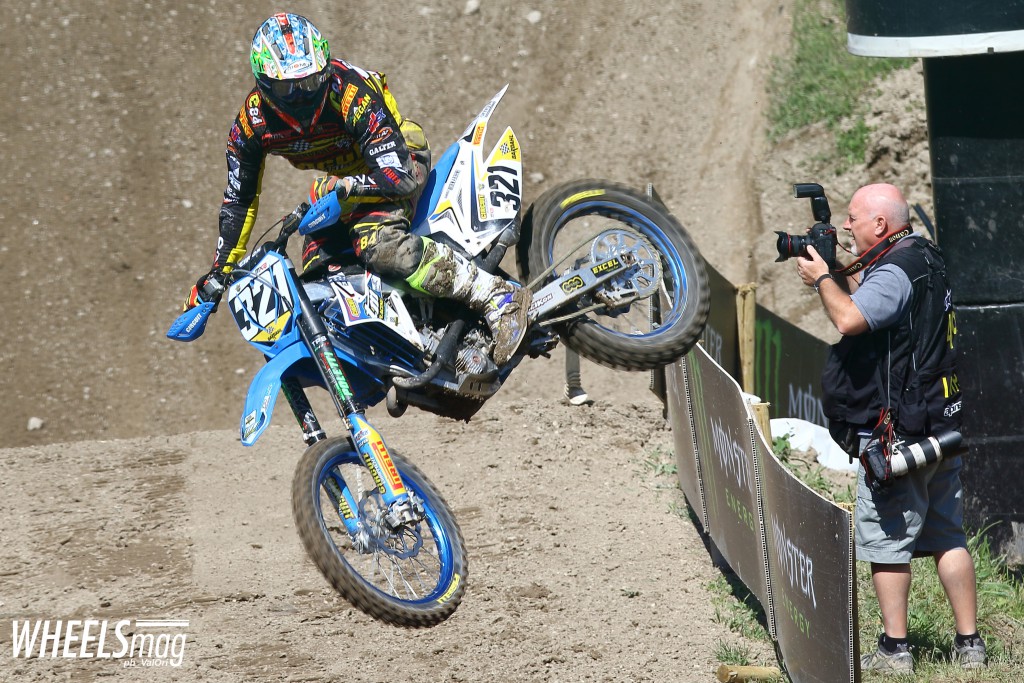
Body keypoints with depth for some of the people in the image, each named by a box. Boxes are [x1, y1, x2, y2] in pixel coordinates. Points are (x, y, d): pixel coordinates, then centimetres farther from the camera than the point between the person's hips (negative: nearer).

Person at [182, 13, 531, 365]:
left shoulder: (351, 91, -32)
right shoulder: (251, 123, -17)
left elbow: (399, 177, -35)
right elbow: (239, 198, -3)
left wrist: (340, 188, -41)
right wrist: (221, 268, -4)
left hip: (398, 157, -7)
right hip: (342, 176, 7)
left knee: (381, 246, -34)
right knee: (316, 274, -2)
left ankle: (501, 299, -39)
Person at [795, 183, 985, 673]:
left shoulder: (895, 270, -17)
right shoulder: (925, 258, 14)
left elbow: (849, 319, -31)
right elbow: (872, 302, 24)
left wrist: (822, 278, -15)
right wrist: (841, 274, 9)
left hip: (896, 431, -9)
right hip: (940, 425, 9)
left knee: (886, 540, -1)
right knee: (948, 537, 11)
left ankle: (894, 650, 1)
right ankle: (969, 644, 12)